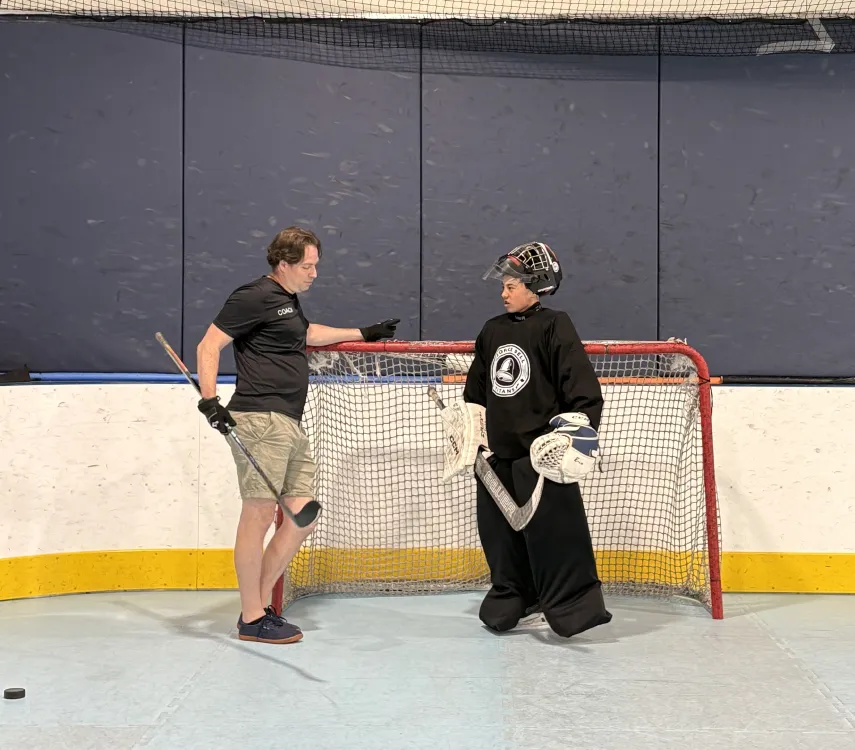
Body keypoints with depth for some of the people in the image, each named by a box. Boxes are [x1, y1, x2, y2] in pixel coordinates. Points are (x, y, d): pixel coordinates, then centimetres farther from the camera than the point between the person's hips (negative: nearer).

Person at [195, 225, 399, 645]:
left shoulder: (288, 300, 23)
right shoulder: (255, 296, -6)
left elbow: (307, 333, 43)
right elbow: (208, 346, -9)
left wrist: (365, 334, 46)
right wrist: (209, 399, -21)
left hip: (290, 425, 10)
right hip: (259, 421, -10)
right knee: (259, 514, -8)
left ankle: (258, 605, 14)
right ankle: (252, 620, -1)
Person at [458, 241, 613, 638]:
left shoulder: (554, 326, -8)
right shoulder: (492, 330, 13)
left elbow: (584, 386, -12)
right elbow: (476, 389, 23)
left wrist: (576, 431, -18)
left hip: (542, 450, -7)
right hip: (498, 451, 7)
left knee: (554, 531, -8)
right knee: (499, 531, 11)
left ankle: (575, 604, 2)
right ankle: (513, 601, 26)